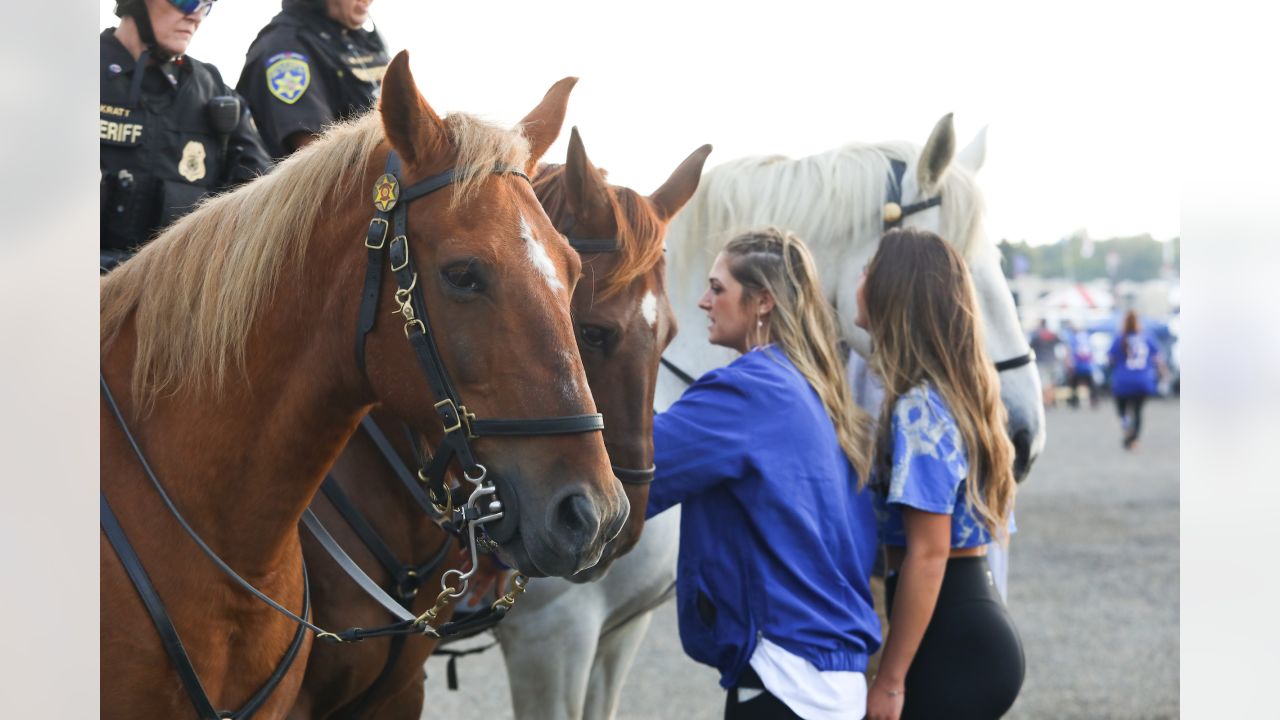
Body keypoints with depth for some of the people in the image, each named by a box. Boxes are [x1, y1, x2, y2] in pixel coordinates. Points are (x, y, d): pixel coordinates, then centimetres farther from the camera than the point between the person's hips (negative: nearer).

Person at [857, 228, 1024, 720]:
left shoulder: (918, 408, -16)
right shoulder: (959, 392, 13)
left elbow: (928, 554, -20)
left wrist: (889, 680, -19)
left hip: (950, 641, -10)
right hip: (976, 624, 10)